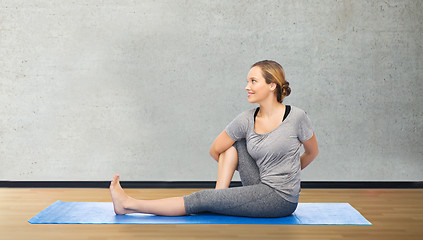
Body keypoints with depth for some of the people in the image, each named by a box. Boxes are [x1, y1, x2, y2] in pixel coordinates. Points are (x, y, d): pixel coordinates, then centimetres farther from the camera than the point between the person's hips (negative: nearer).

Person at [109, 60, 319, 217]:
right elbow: (215, 150, 6)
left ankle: (128, 205, -2)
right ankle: (221, 194, -7)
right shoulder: (247, 120, -3)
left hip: (282, 199, -5)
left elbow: (312, 152, 4)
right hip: (260, 187, 5)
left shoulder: (296, 117, -14)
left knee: (203, 199, -11)